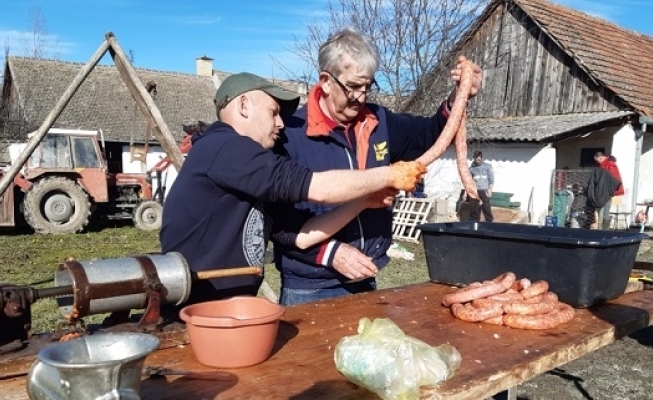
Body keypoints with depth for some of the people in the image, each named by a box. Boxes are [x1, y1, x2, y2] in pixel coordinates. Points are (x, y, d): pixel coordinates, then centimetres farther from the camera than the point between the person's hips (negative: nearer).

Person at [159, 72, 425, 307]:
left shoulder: (251, 188, 14)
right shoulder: (224, 148, -16)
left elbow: (299, 235, 10)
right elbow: (318, 188, -19)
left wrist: (365, 198, 6)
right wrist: (390, 175, -8)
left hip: (232, 310, 9)